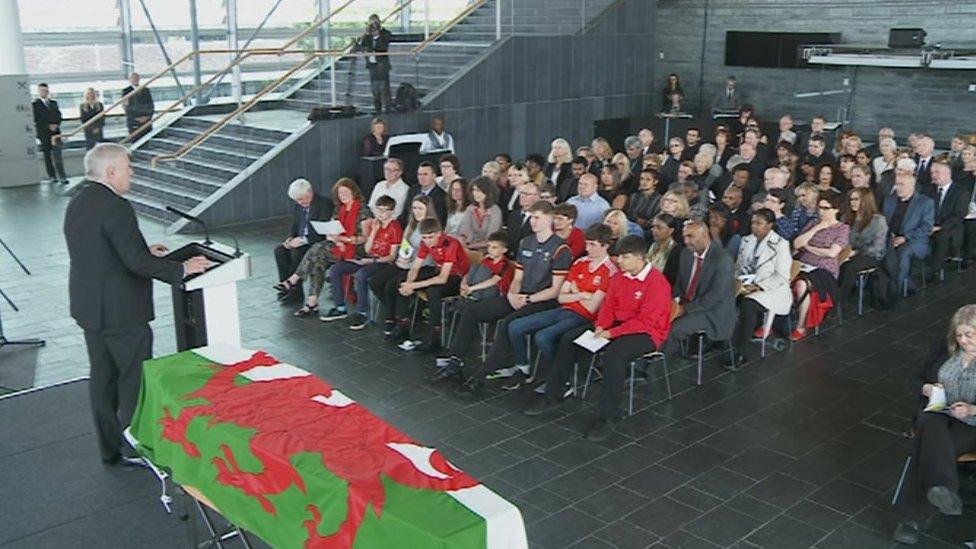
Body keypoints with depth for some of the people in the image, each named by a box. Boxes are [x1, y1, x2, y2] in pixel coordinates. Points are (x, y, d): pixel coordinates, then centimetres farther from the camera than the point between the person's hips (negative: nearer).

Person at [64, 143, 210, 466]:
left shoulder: (77, 204, 10)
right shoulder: (116, 207, -20)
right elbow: (137, 263, -23)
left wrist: (144, 251, 17)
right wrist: (182, 269, -13)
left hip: (88, 307, 9)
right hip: (121, 312, -9)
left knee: (102, 378, 15)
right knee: (135, 380, 3)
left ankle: (110, 450, 26)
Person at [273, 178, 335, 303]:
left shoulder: (324, 204, -13)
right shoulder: (299, 206, 11)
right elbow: (294, 227, 18)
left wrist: (304, 240, -23)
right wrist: (290, 238, -4)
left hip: (318, 242, -8)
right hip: (301, 241, 8)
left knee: (297, 253, -29)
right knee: (279, 250, -14)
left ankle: (295, 291, -17)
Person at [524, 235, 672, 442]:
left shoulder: (657, 282, -19)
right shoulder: (619, 277, 5)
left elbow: (645, 322, -23)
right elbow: (608, 306, 10)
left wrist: (611, 333, -24)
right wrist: (600, 327, -10)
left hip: (646, 333, -8)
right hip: (617, 326, 8)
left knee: (614, 354, -38)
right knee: (569, 338, -3)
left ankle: (608, 417, -26)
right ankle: (553, 396, 6)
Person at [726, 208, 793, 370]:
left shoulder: (780, 244, -6)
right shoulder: (747, 240, 12)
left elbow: (781, 277, -11)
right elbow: (738, 266, 17)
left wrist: (757, 287, -19)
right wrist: (738, 282, -5)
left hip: (771, 290, -5)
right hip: (746, 286, 5)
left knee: (748, 304, -35)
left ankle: (741, 352, -25)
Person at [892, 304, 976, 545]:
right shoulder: (949, 351, 17)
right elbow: (918, 381, 21)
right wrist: (927, 388, -1)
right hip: (939, 414, 4)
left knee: (928, 447, -34)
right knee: (930, 425, -36)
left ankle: (911, 516, -39)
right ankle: (946, 489, -53)